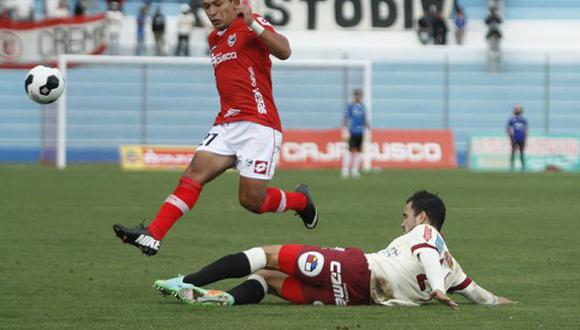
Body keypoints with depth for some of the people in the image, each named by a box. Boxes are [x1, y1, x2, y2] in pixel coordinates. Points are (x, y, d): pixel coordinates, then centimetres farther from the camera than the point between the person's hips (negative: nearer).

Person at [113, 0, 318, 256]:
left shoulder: (251, 25, -4)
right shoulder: (214, 39, 20)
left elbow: (284, 52, -22)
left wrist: (254, 24, -35)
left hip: (258, 126, -7)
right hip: (226, 126, 7)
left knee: (252, 201, -9)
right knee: (194, 173, -14)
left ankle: (301, 200, 21)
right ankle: (152, 236, -26)